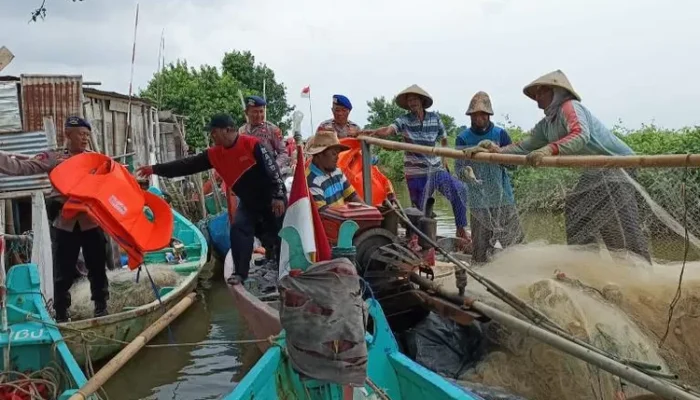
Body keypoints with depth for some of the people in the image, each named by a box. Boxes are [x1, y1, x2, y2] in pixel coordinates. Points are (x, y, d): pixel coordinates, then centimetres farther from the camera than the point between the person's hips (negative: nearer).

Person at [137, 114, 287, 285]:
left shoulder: (251, 144, -22)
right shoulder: (214, 154, -4)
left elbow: (272, 169, -21)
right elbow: (188, 165, -5)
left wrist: (279, 196, -24)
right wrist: (155, 169, -9)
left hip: (271, 199, -5)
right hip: (248, 202, 5)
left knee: (280, 234, 5)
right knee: (238, 229, -12)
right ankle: (240, 272, -2)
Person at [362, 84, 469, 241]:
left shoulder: (435, 118, 2)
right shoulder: (404, 120, -7)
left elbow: (444, 139, 17)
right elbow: (388, 130, -27)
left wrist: (444, 158, 8)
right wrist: (373, 132, -45)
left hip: (437, 169, 2)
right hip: (416, 173, -2)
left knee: (459, 191, -11)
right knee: (420, 210, 4)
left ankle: (461, 229, 5)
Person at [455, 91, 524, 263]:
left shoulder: (500, 134, 3)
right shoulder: (463, 139, 1)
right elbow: (458, 167, -5)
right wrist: (465, 174, -29)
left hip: (503, 198, 1)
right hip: (478, 202, -1)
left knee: (516, 243, 0)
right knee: (480, 249, 3)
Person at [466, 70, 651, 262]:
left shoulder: (570, 107, -18)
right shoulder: (546, 125, 11)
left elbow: (580, 135, -36)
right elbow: (525, 146, 6)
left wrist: (550, 149, -50)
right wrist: (497, 150, -8)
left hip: (617, 165, -10)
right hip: (595, 171, 10)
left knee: (622, 228, -12)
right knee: (577, 214, 13)